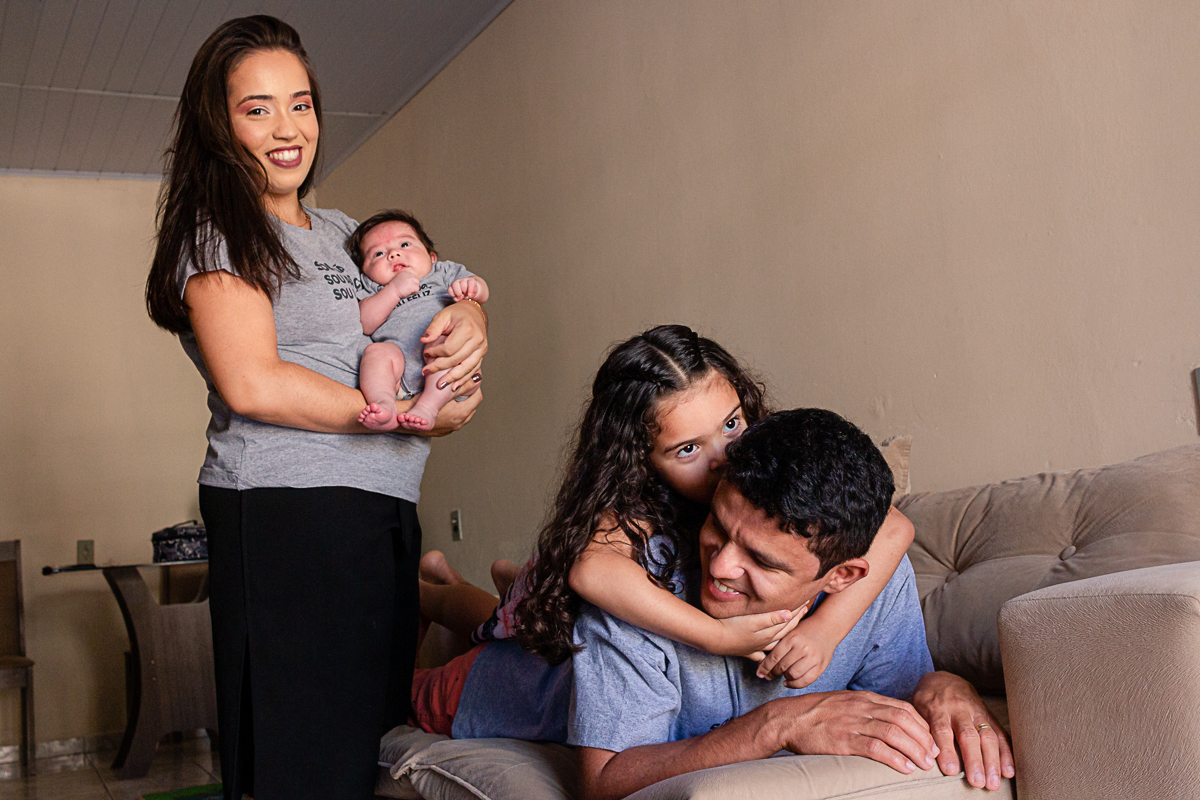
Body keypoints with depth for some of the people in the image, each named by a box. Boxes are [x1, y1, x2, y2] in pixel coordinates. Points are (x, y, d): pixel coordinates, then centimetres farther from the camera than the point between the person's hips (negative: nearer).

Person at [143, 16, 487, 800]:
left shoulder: (345, 233, 21)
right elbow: (251, 385, -12)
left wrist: (470, 318, 1)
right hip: (287, 511, -7)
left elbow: (446, 293, 28)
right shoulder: (217, 230, 1)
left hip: (384, 513, 7)